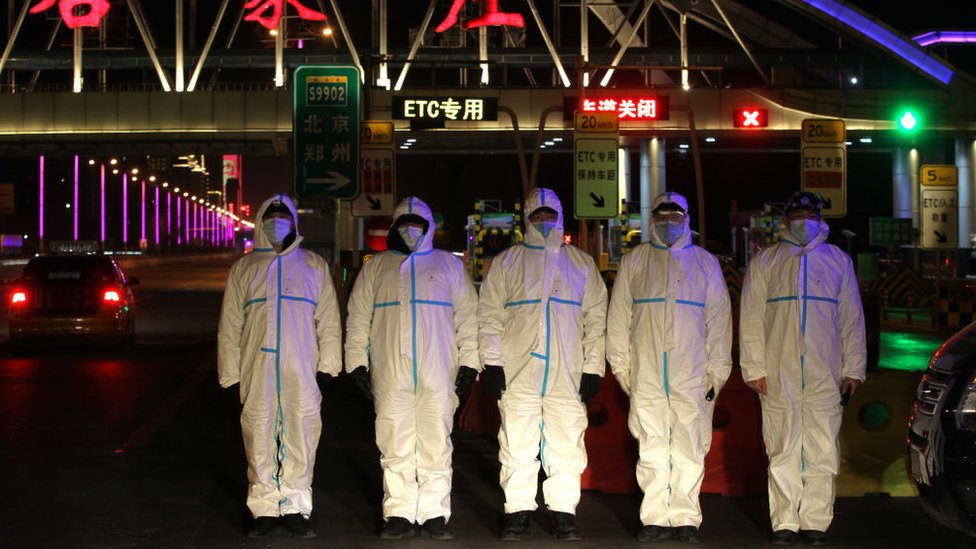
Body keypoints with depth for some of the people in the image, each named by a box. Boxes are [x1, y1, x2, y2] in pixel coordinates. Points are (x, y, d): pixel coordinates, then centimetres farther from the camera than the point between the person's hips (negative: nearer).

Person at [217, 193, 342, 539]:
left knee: (301, 437, -3)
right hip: (257, 369, 0)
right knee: (260, 439, -1)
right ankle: (265, 510, 6)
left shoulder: (313, 265, 15)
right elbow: (229, 324, 14)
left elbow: (328, 319, 12)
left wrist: (329, 364, 2)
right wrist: (229, 371, 6)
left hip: (301, 369, 0)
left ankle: (294, 509, 5)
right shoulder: (244, 268, 15)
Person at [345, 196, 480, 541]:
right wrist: (358, 362, 6)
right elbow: (358, 319, 16)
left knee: (436, 444, -2)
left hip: (438, 373, 0)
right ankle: (398, 515, 5)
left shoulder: (449, 265, 15)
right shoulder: (376, 267, 17)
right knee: (395, 446, -1)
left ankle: (434, 515, 3)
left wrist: (469, 363, 3)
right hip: (390, 374, 1)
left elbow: (467, 317, 11)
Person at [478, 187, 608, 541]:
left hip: (567, 375, 1)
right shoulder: (506, 263, 12)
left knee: (567, 445, 0)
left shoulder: (582, 264, 15)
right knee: (517, 445, -1)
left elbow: (596, 319, 13)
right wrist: (492, 362, -3)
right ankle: (519, 512, 8)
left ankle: (564, 513, 9)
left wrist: (593, 368, 4)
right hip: (517, 374, -1)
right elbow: (490, 316, 7)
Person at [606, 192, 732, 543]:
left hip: (692, 373, 0)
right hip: (646, 373, 0)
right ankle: (655, 518, 5)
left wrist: (717, 370, 4)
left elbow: (719, 317, 11)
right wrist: (620, 366, 6)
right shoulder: (634, 261, 15)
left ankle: (685, 519, 3)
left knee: (689, 448, -3)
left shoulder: (705, 262, 14)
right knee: (651, 448, 0)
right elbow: (618, 316, 13)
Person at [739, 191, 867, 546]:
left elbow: (852, 318, 14)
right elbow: (751, 318, 8)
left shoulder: (838, 260, 15)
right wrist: (753, 369, -1)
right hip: (778, 374, -1)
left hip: (825, 374, 1)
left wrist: (853, 369, 7)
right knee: (783, 450, -1)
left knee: (823, 451, -2)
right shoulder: (764, 262, 11)